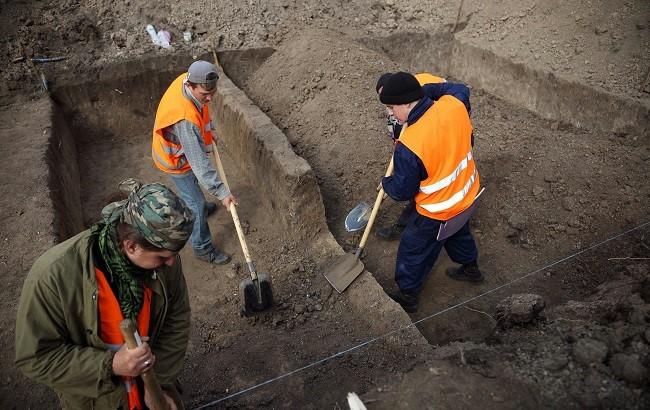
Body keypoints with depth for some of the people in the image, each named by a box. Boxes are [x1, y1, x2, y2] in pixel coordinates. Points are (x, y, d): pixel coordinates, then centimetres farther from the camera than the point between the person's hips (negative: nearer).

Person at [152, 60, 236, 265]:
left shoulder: (186, 79, -20)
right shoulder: (185, 119, -45)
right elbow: (199, 162, -42)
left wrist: (209, 129, 7)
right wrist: (222, 192, -39)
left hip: (181, 150, 9)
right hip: (176, 161, -8)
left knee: (193, 183, 34)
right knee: (197, 205, 4)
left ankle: (197, 207, 64)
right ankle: (203, 249, 22)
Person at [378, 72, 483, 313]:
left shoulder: (408, 146, -35)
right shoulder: (454, 103, -18)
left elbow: (402, 191, -20)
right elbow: (461, 89, 10)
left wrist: (386, 184, 1)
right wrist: (427, 90, 6)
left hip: (439, 212, -7)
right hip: (468, 194, 7)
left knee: (415, 250, 17)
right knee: (459, 232, 35)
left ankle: (407, 296, 38)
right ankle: (470, 268, 59)